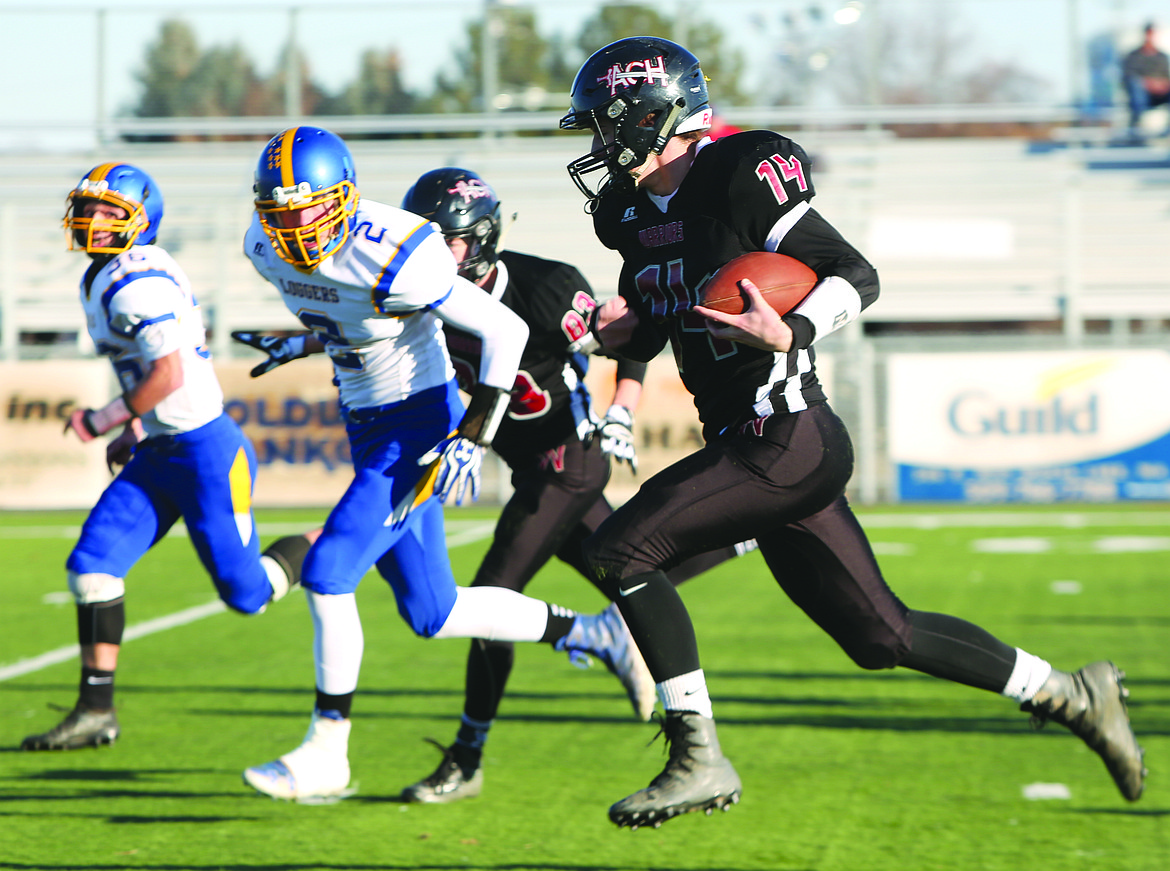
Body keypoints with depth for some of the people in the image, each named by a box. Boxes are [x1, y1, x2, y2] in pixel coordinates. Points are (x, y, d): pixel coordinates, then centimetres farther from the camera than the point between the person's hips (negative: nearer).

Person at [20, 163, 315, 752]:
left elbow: (169, 376, -27)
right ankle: (96, 711, 0)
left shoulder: (136, 284, -20)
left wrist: (104, 422, -15)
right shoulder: (102, 282, 12)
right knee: (93, 564, -3)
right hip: (159, 456, 10)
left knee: (246, 591, 0)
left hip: (205, 451, -10)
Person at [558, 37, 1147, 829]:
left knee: (619, 550, -16)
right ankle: (1069, 695, 26)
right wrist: (620, 330, 2)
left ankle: (699, 761, -12)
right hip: (753, 447, 9)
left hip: (788, 440, -9)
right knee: (880, 636, 13)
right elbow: (645, 335, 24)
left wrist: (788, 333, -29)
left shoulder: (740, 183, -13)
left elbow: (857, 276, -13)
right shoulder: (638, 214, 13)